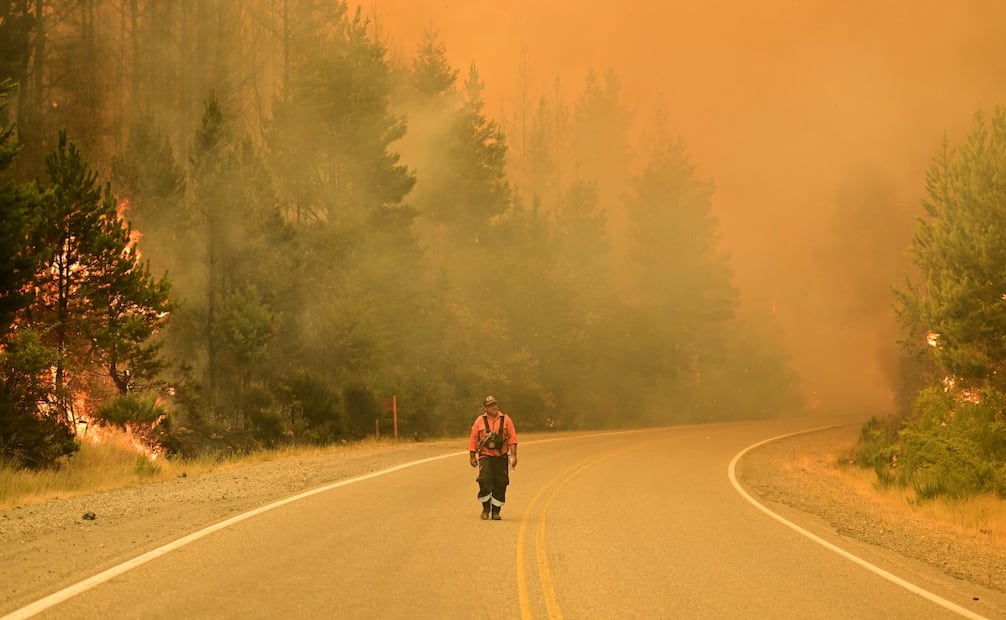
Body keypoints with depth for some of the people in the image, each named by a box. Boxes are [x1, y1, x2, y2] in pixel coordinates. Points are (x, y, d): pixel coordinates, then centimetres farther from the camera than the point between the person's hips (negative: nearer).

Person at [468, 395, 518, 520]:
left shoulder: (506, 419, 3)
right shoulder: (480, 421, 3)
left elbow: (512, 439, 2)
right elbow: (473, 440, 7)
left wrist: (513, 455, -5)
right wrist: (472, 457, 5)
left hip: (501, 457, 1)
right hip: (485, 456, -1)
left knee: (500, 484, 0)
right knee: (485, 481, -16)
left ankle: (496, 512, 12)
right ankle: (486, 508, 0)